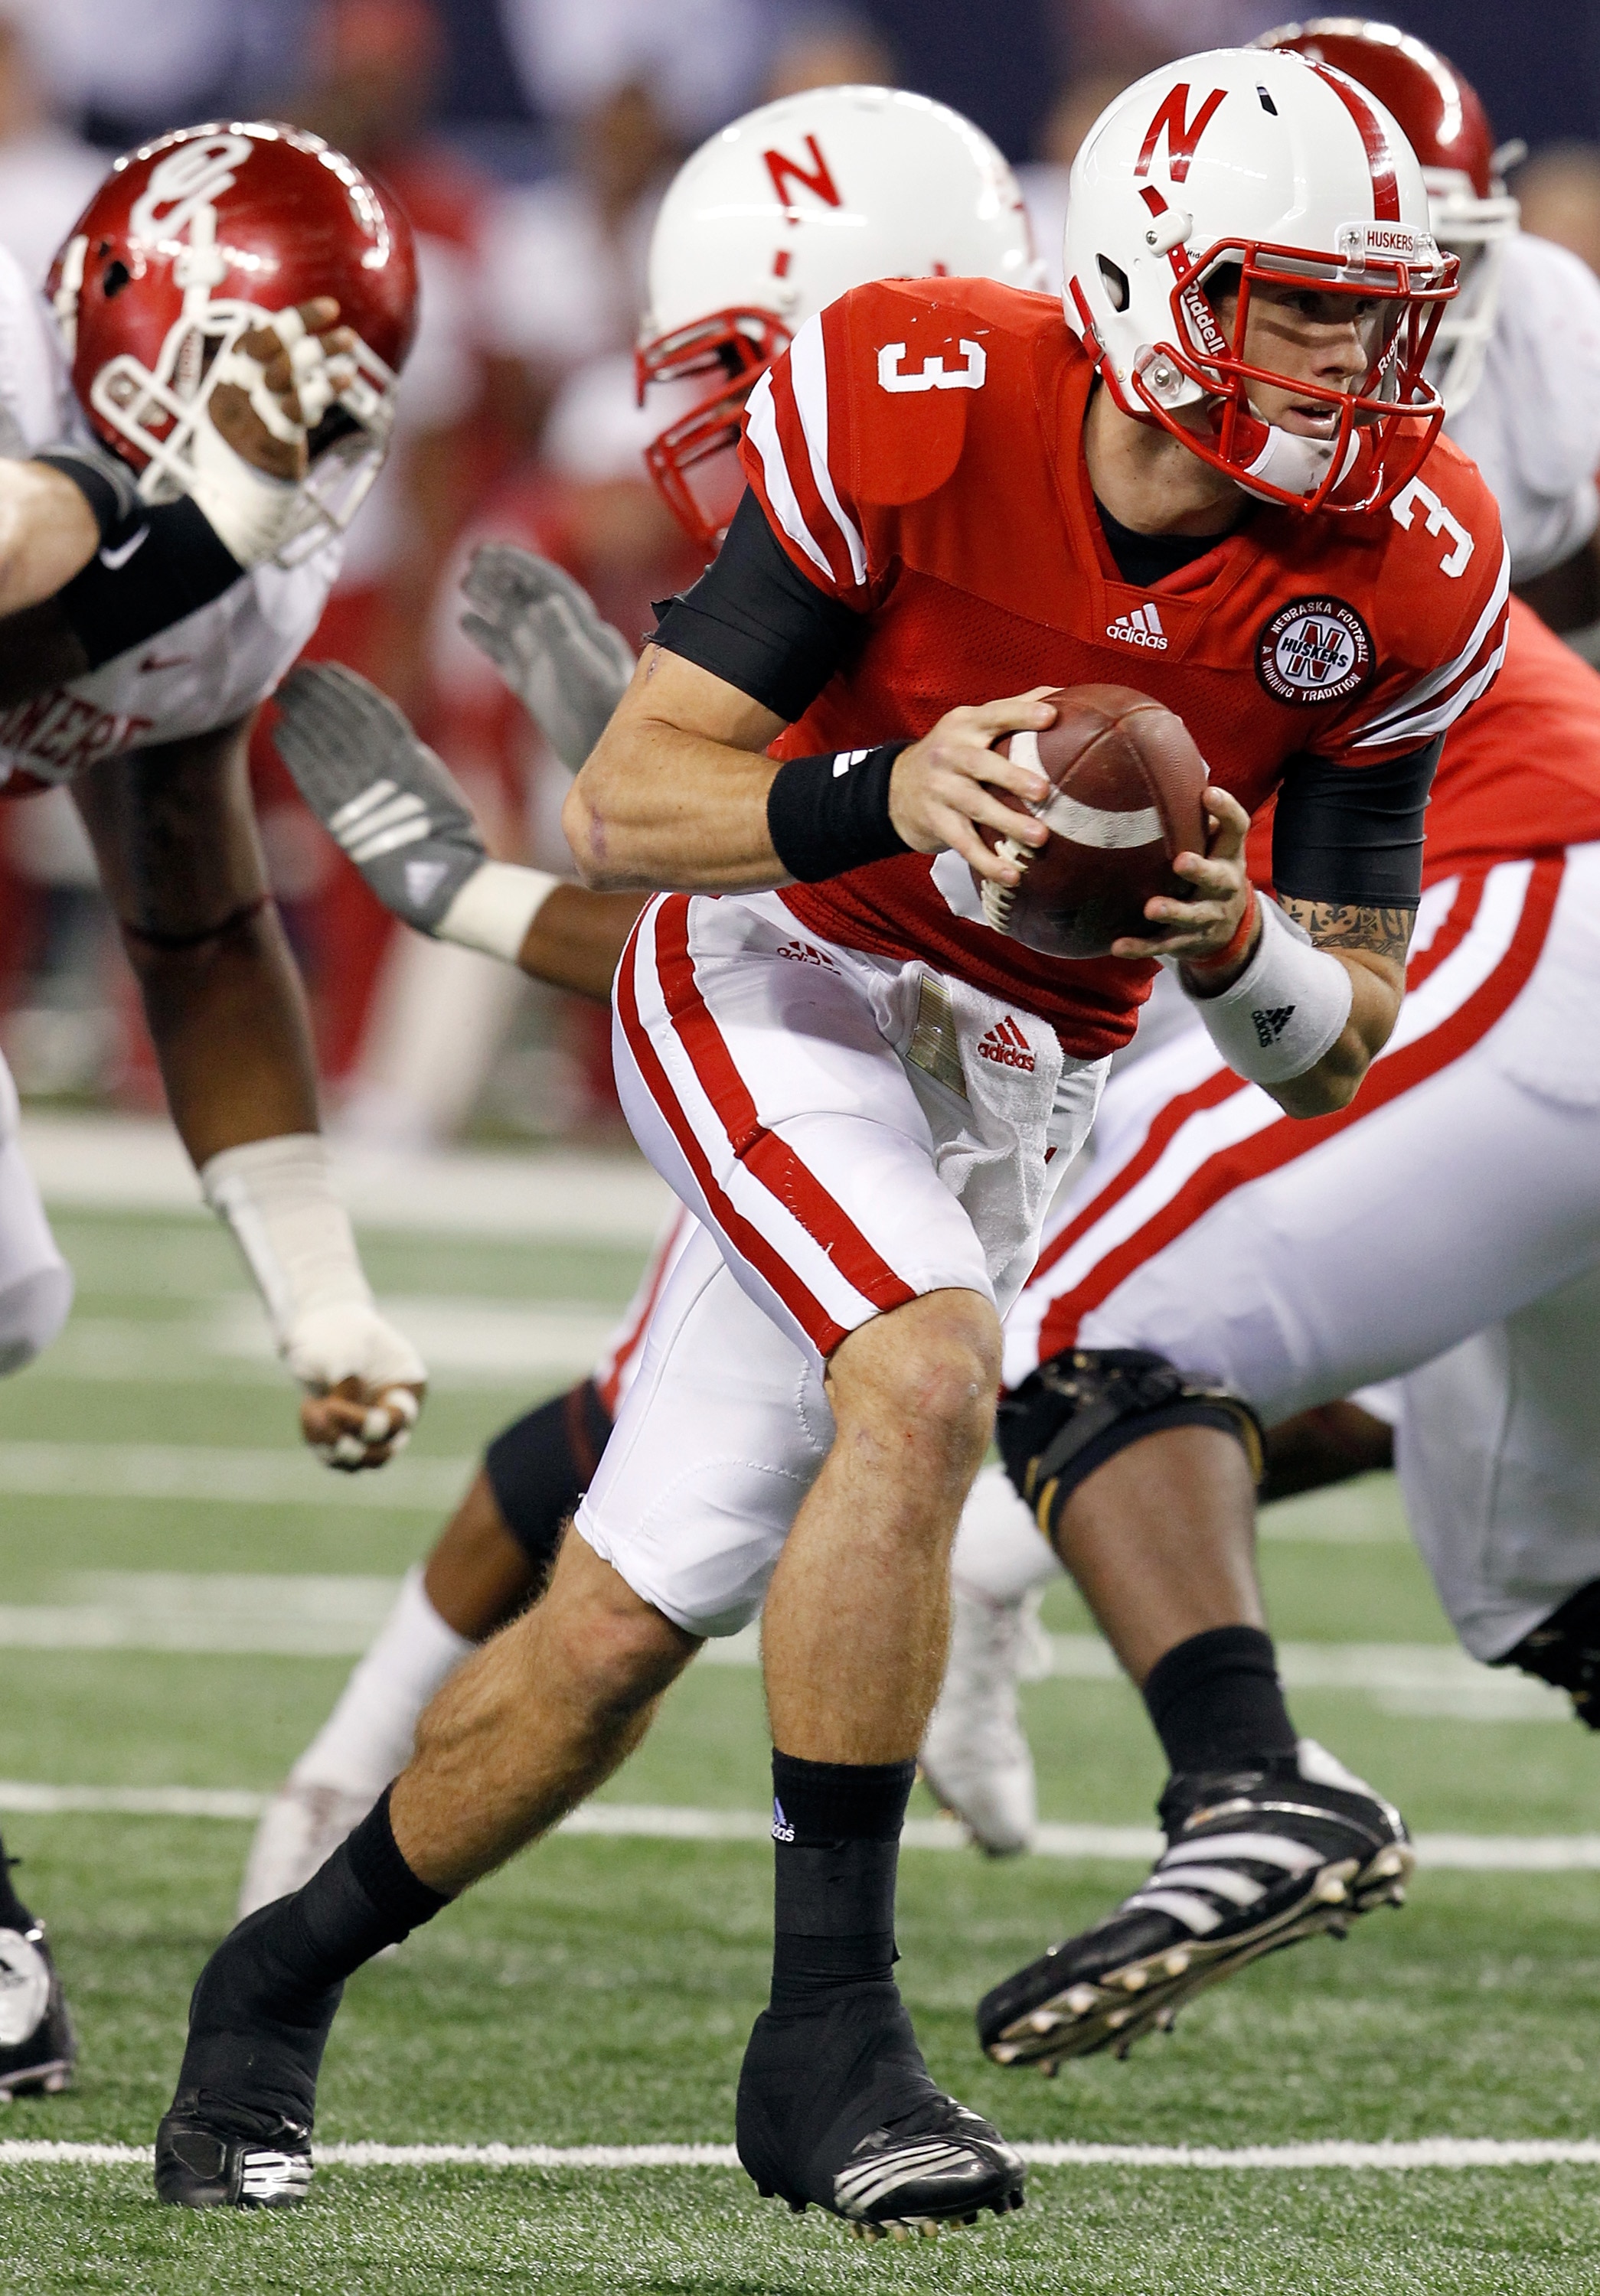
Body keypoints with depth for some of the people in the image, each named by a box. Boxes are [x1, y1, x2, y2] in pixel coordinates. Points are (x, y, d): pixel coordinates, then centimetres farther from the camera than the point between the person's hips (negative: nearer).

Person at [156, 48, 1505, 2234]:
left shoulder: (1399, 577, -14)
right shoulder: (915, 409, -23)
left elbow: (1333, 1053, -6)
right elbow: (621, 805, -21)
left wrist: (1235, 936, -29)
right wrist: (886, 799, -40)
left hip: (1008, 1088, 4)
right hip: (778, 988, -4)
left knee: (621, 1636, 4)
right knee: (926, 1380, -31)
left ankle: (284, 1978, 26)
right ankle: (827, 2023, -21)